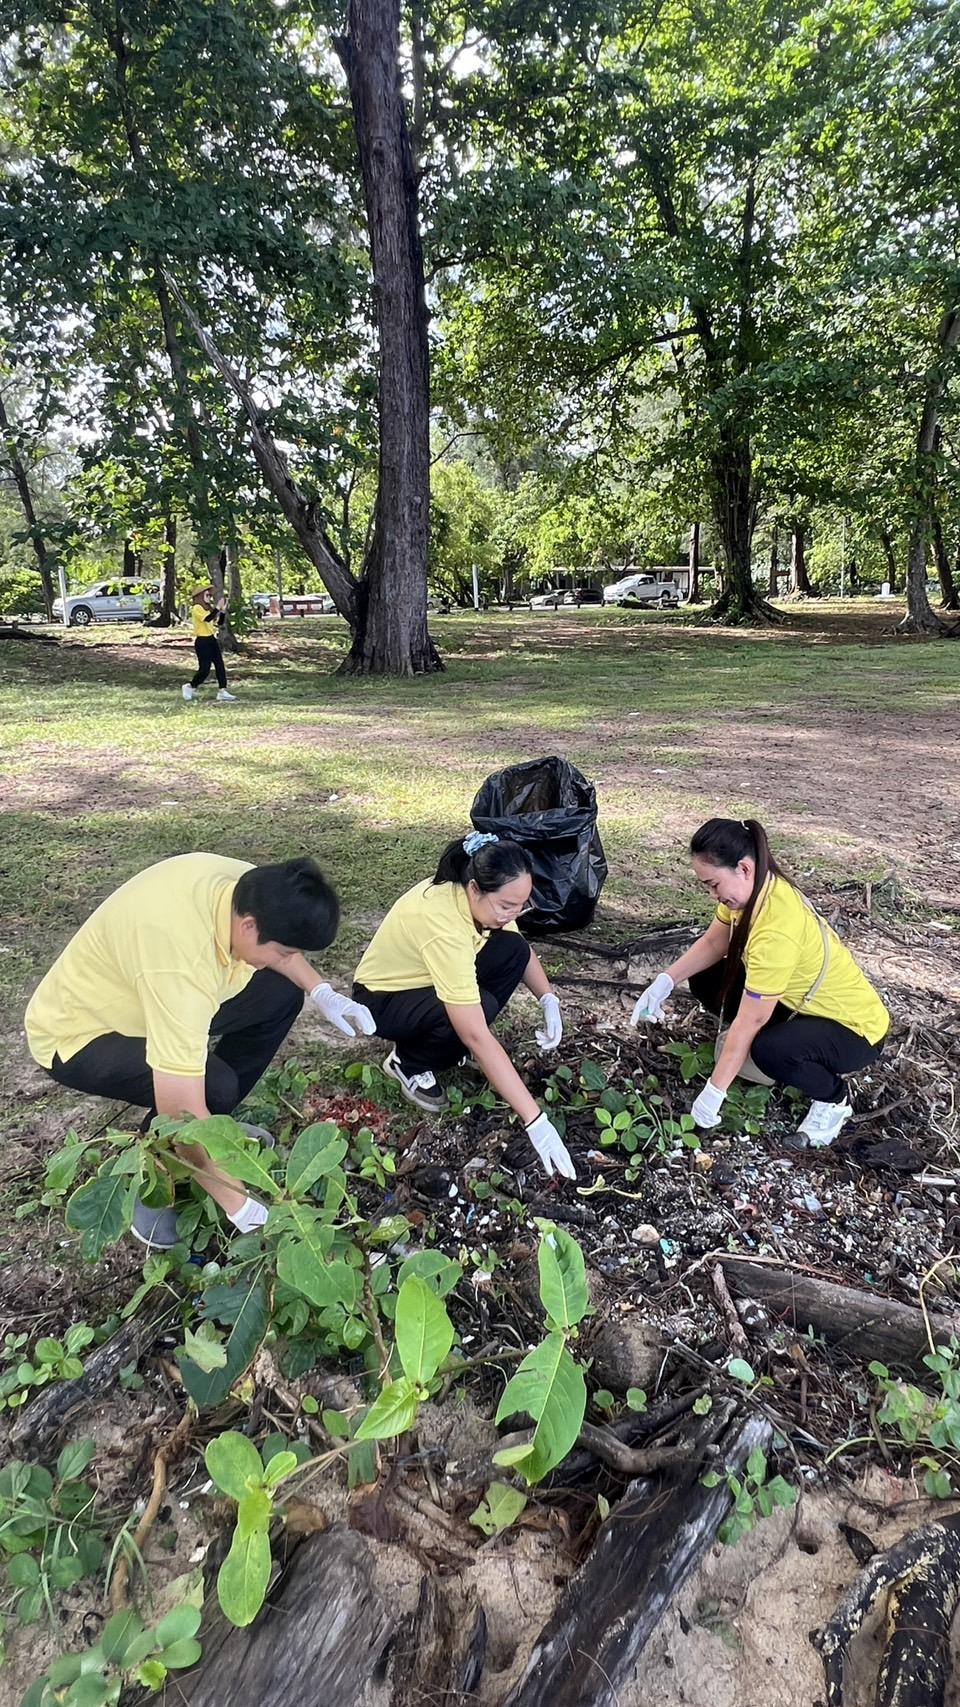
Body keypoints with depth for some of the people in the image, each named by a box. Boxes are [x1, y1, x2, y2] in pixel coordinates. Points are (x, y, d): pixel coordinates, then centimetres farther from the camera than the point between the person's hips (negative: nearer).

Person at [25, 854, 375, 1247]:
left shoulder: (249, 887, -19)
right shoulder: (181, 966, -42)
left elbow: (276, 939, 8)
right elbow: (182, 1113, -38)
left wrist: (322, 993, -7)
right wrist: (242, 1206, -29)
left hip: (134, 996, 8)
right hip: (77, 1033, -8)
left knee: (282, 993, 0)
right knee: (216, 1087, -30)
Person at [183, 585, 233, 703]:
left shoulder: (208, 608, 15)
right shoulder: (196, 608, -11)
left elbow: (219, 623, 12)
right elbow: (208, 618, -27)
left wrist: (223, 610, 0)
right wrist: (218, 607, -25)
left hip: (212, 640, 9)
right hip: (202, 641, -9)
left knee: (220, 666, 1)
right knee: (204, 669, -8)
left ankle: (222, 692, 2)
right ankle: (189, 686, 14)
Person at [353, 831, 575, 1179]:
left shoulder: (482, 899, -17)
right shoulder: (443, 926, -40)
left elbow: (523, 952, 3)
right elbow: (477, 1036, -42)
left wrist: (549, 1001, -17)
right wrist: (535, 1121, -42)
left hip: (428, 979, 7)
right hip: (380, 1000, -7)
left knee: (513, 950, -15)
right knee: (480, 1008, -32)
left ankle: (454, 1041, 3)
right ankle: (409, 1063, -4)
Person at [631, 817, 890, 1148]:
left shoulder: (775, 931, -37)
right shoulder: (753, 889, -13)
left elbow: (749, 1021, -31)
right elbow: (712, 943, 2)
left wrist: (712, 1093, -23)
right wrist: (664, 981, -12)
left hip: (854, 1027, -8)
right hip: (803, 1001, 8)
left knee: (771, 1050, -36)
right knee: (705, 979, -1)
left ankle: (833, 1100, -5)